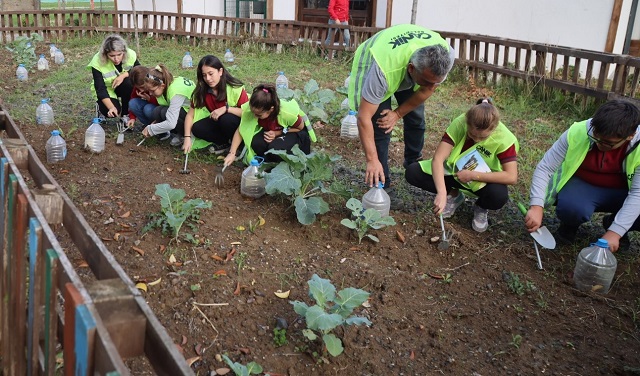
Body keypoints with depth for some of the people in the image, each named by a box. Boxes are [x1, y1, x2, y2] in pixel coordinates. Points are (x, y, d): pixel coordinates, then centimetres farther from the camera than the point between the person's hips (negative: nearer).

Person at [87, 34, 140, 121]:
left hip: (124, 87, 2)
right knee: (112, 112, -28)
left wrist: (124, 75, -29)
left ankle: (125, 114, -12)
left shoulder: (130, 55, -24)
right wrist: (111, 107, -44)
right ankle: (101, 105, 11)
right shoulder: (97, 62, -29)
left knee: (129, 82, -32)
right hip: (107, 90, -2)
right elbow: (100, 89, -29)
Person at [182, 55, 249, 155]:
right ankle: (225, 142, -2)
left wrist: (226, 108, -35)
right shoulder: (201, 90, -11)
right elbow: (190, 115, -9)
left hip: (239, 124, -4)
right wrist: (187, 138, -23)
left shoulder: (235, 88, -24)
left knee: (226, 119, -36)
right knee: (197, 128, -21)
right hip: (217, 122, 5)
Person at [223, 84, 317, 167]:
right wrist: (232, 153, -26)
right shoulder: (252, 109, -28)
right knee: (256, 143, -28)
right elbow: (241, 130, -17)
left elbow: (300, 127, -16)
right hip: (271, 130, 4)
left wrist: (277, 133, -26)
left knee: (275, 148, -33)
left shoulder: (287, 113, -37)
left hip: (296, 132, -4)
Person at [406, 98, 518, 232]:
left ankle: (481, 208, 3)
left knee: (499, 196, -37)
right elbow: (437, 159, -31)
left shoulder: (505, 139, -28)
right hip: (453, 170, 2)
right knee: (412, 172, -19)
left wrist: (472, 175, -33)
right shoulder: (459, 124, -26)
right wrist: (442, 193, -44)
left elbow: (511, 177, -32)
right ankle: (453, 195, 5)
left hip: (484, 180, -1)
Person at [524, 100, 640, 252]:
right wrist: (537, 207, -33)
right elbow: (544, 168, -20)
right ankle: (570, 225, 3)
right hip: (582, 185, -2)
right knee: (572, 208, -37)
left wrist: (615, 233, -33)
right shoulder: (577, 133, -25)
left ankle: (612, 223, 8)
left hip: (621, 192, 2)